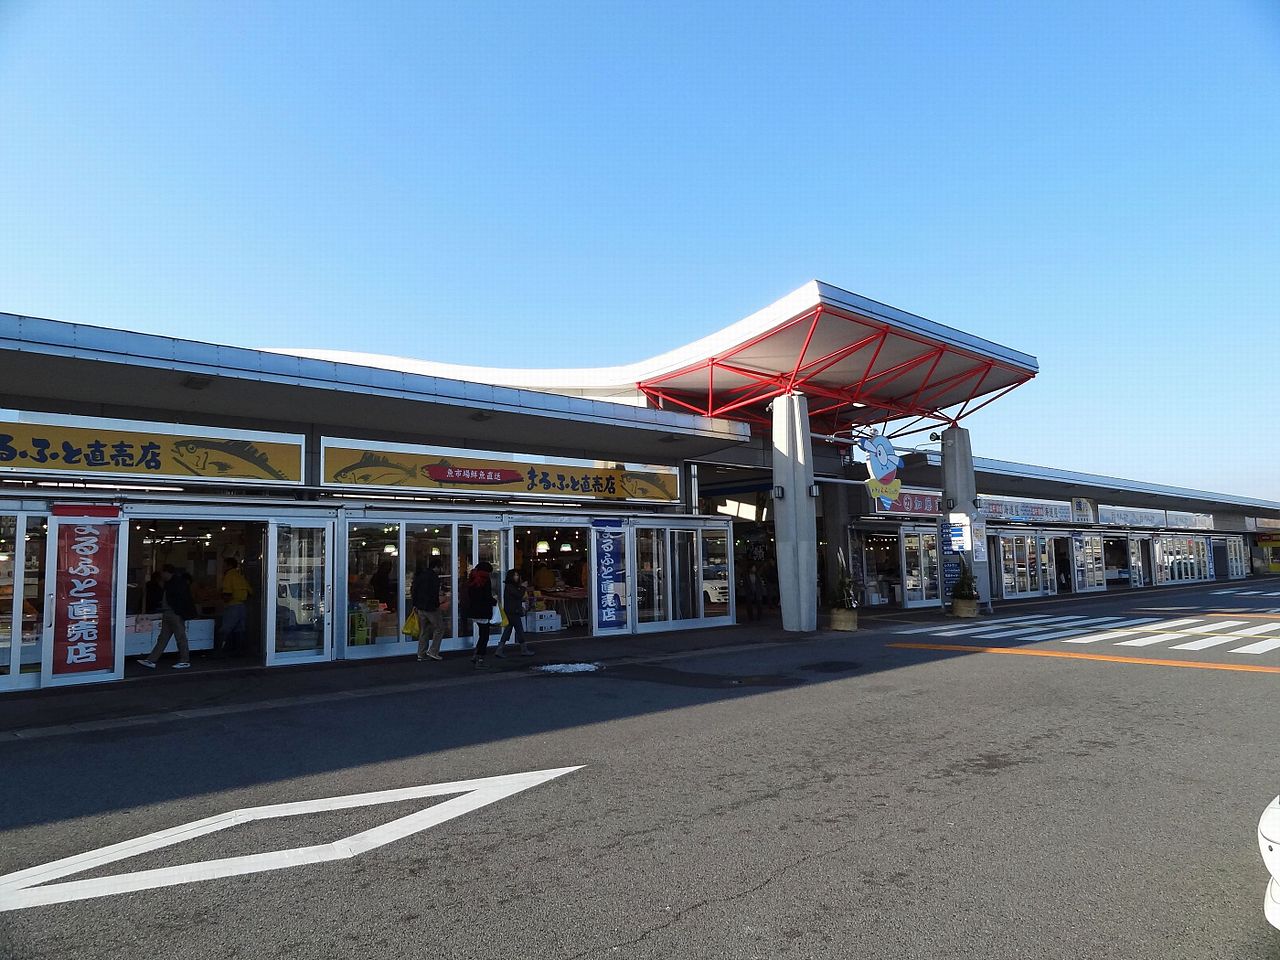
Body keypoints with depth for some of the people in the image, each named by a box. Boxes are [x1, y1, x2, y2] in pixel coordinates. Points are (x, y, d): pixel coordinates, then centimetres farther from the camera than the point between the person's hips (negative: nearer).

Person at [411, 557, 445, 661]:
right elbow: (434, 594, -21)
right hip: (431, 608, -8)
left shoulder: (420, 576, 12)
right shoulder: (434, 577, -15)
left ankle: (421, 654, 15)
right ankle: (433, 651, 0)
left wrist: (415, 604, 19)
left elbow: (413, 589, 15)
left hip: (420, 607, 8)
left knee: (423, 631, 14)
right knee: (439, 628, 4)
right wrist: (437, 605, -12)